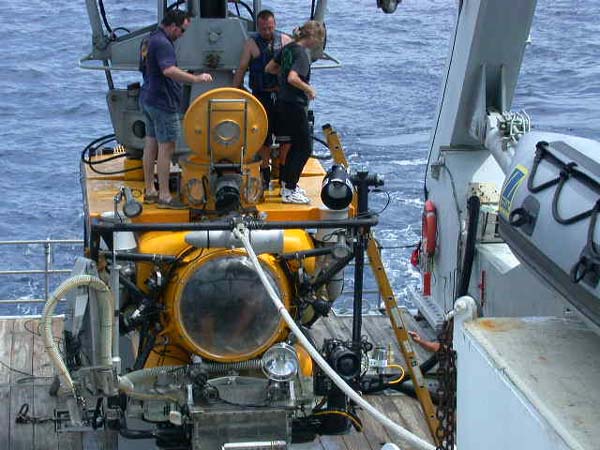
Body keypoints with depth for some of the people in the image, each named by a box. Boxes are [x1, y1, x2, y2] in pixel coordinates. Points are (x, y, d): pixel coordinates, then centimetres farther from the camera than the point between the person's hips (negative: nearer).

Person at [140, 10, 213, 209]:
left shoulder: (151, 41, 13)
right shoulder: (162, 44, -19)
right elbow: (169, 70, -35)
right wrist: (195, 79, -40)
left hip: (149, 100, 10)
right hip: (163, 103, -10)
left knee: (151, 145, 14)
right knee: (166, 148, -6)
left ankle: (149, 191, 21)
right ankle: (164, 196, -3)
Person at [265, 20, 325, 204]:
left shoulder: (288, 48, 8)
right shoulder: (301, 54, -19)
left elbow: (269, 68, 15)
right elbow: (292, 79, -32)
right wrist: (309, 89, -17)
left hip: (284, 101, 9)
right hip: (295, 105, -9)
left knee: (296, 145, 21)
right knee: (304, 149, -3)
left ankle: (287, 183, 30)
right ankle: (289, 192, -2)